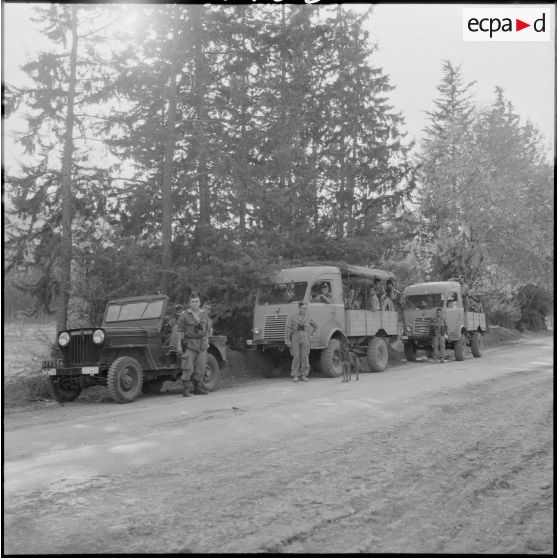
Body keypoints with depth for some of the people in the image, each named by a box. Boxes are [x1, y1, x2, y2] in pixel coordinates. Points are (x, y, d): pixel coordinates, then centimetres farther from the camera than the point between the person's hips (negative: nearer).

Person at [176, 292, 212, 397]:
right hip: (189, 344, -4)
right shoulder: (185, 315, -3)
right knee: (188, 368, -8)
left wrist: (207, 339, 11)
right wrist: (183, 340, -6)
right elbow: (179, 329, 0)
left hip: (202, 345, 4)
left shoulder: (204, 314, 9)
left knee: (200, 368, 7)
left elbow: (209, 327, 19)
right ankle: (186, 389, -3)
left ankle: (197, 387, 19)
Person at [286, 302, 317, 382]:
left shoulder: (308, 318, 11)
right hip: (295, 337, -2)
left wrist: (312, 333, 15)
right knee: (296, 357, -5)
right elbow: (288, 329, -1)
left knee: (305, 357, -3)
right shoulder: (292, 316, 3)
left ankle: (303, 375, 4)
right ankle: (295, 376, 1)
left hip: (305, 338, 2)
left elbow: (316, 326, 28)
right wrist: (288, 340, -8)